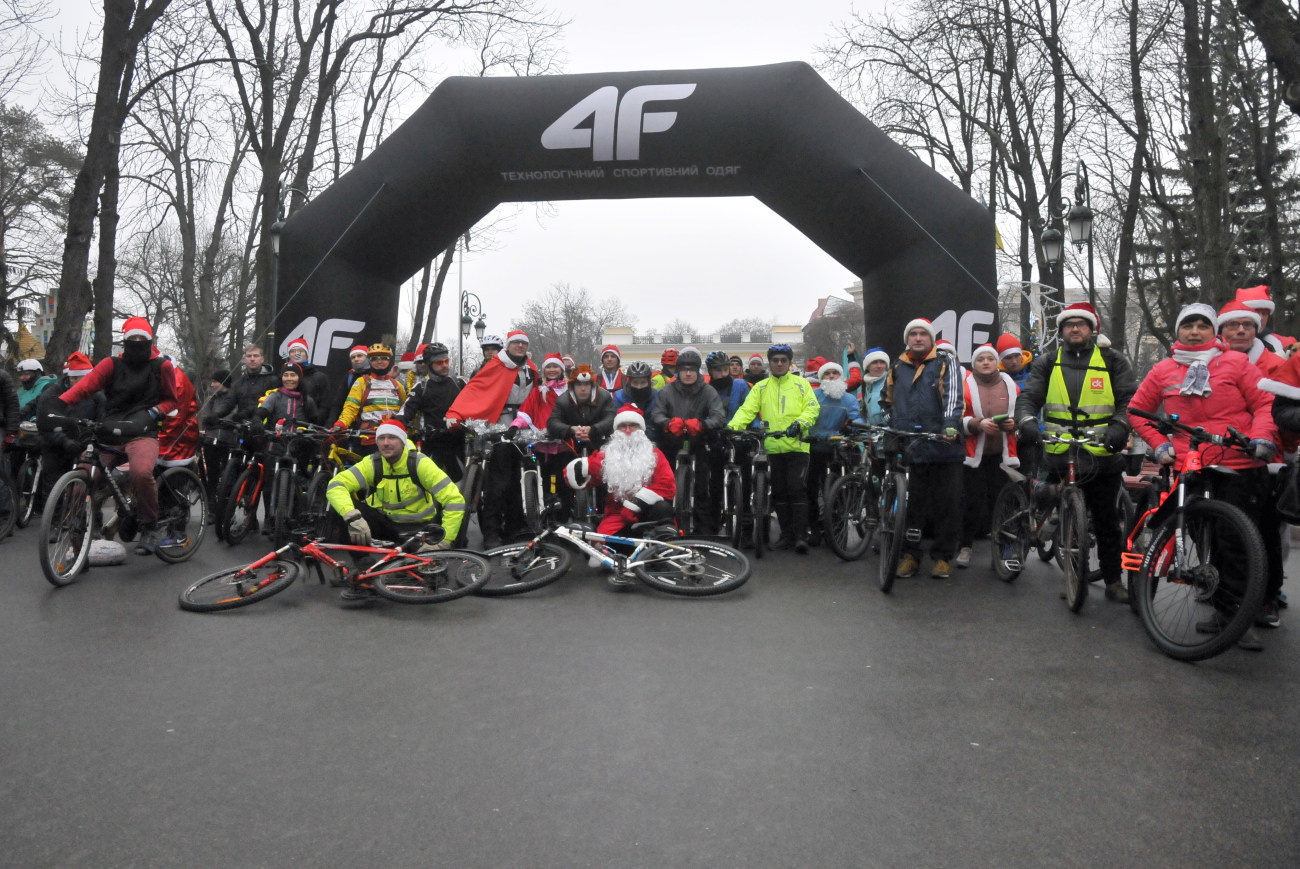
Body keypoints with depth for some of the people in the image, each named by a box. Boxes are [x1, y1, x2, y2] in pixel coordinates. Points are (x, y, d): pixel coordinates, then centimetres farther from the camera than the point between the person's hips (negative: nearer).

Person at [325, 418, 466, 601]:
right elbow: (335, 485, -20)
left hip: (417, 528, -3)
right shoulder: (372, 464, -10)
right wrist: (352, 516, -38)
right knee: (341, 510, -23)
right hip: (385, 522, 3)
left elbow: (455, 500, -23)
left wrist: (443, 541, -29)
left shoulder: (420, 463, -18)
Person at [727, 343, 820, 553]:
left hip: (797, 446, -3)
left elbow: (812, 407, -3)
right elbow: (747, 410, 3)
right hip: (773, 447, 3)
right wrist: (733, 426, -15)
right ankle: (786, 534, 17)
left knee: (797, 490, -9)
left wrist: (800, 423, -22)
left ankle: (801, 535, -4)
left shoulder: (801, 384, 8)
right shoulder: (761, 387, 14)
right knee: (779, 493, 8)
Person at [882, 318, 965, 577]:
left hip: (943, 447, -2)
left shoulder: (946, 364, 5)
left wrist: (950, 424, -26)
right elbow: (887, 403, 27)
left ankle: (942, 556, 15)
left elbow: (953, 395, -11)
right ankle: (910, 554, 16)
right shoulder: (896, 368, 16)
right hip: (908, 448, 3)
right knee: (910, 505, 5)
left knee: (947, 504, 3)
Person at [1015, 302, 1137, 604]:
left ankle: (1113, 580, 19)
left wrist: (1120, 426, -20)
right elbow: (1028, 397, 0)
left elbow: (1129, 399, 0)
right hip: (1060, 455, 1)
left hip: (1103, 455, -1)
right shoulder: (1047, 363, 9)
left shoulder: (1113, 361, 6)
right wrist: (1026, 421, -22)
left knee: (1107, 521, 6)